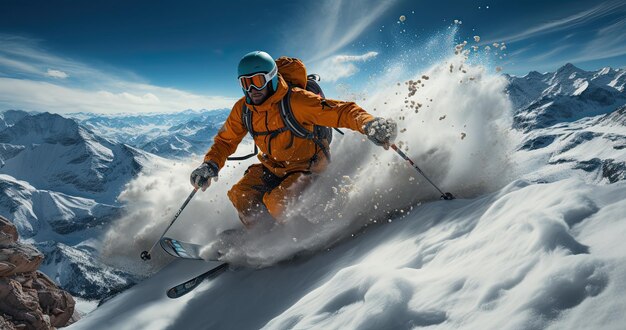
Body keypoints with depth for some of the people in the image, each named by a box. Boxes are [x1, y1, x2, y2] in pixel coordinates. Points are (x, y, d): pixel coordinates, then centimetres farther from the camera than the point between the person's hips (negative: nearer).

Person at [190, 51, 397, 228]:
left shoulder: (295, 100, -25)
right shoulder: (243, 109, -5)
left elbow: (342, 112, -30)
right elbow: (226, 140, 8)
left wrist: (369, 124, -50)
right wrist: (211, 165, -10)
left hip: (306, 168, -6)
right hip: (271, 168, 6)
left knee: (275, 201, -28)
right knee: (239, 196, -13)